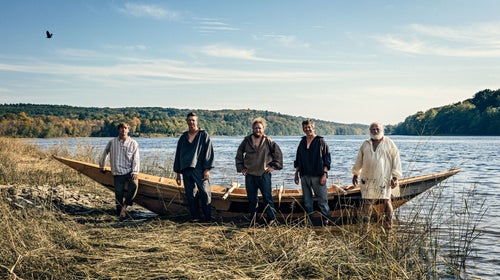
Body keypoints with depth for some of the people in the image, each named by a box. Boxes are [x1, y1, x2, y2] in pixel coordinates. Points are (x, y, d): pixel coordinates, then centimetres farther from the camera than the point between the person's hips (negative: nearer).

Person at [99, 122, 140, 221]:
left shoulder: (133, 143, 4)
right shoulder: (112, 142, 7)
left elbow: (135, 159, -1)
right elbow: (105, 153, 21)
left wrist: (135, 172, -12)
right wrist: (102, 166, 28)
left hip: (129, 172, -1)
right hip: (117, 173, 1)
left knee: (134, 186, -26)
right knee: (119, 193, -2)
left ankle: (124, 206, -14)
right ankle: (120, 213, 9)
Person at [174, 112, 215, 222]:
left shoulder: (203, 135, 5)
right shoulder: (183, 137, 17)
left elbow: (209, 152, -1)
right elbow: (178, 155, 20)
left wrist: (207, 169, -10)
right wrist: (177, 172, 15)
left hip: (200, 169, -4)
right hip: (186, 170, 4)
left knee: (205, 193, -9)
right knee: (190, 195, 4)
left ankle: (207, 217, -4)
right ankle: (194, 217, 11)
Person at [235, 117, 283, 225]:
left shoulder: (268, 141, 1)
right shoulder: (247, 140, 7)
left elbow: (278, 153, 7)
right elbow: (239, 154, 17)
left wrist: (274, 166, 1)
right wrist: (240, 167, 10)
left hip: (264, 174, -2)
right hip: (250, 174, 2)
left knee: (267, 198, -2)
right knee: (252, 199, 7)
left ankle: (272, 219, 9)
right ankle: (252, 221, 17)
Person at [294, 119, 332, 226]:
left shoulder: (321, 141, 0)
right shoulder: (302, 142, 15)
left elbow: (327, 159, -3)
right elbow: (298, 160, 20)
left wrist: (324, 174, -11)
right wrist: (296, 174, 14)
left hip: (317, 176, -5)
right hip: (304, 176, 5)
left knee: (322, 199, -5)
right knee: (307, 201, 6)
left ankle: (326, 220, 3)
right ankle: (311, 222, 13)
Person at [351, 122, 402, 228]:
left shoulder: (389, 144, 2)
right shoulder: (365, 144, 12)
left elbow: (396, 160, 0)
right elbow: (359, 160, 20)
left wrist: (395, 177, -6)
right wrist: (355, 174, 21)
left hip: (384, 179, -3)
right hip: (367, 179, 3)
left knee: (386, 201, -3)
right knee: (367, 201, 5)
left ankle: (389, 225, 6)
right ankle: (365, 224, 14)